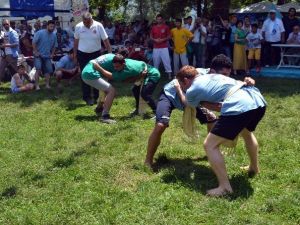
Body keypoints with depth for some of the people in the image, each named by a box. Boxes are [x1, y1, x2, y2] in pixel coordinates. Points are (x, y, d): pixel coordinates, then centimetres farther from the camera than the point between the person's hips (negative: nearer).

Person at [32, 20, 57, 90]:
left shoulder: (54, 35, 3)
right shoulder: (40, 33, -12)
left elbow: (54, 46, 15)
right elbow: (34, 43, -12)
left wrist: (52, 54, 7)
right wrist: (36, 52, -14)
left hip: (47, 56, 5)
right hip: (39, 55, -5)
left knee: (48, 71, 3)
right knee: (38, 69, -14)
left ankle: (47, 85, 12)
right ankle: (37, 85, -10)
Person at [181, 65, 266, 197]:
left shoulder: (192, 91, 10)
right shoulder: (211, 75, 30)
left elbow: (190, 106, 31)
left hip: (239, 107, -8)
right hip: (259, 100, 9)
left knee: (210, 145, 4)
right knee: (247, 133, 38)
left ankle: (225, 187, 3)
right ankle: (254, 168, 55)